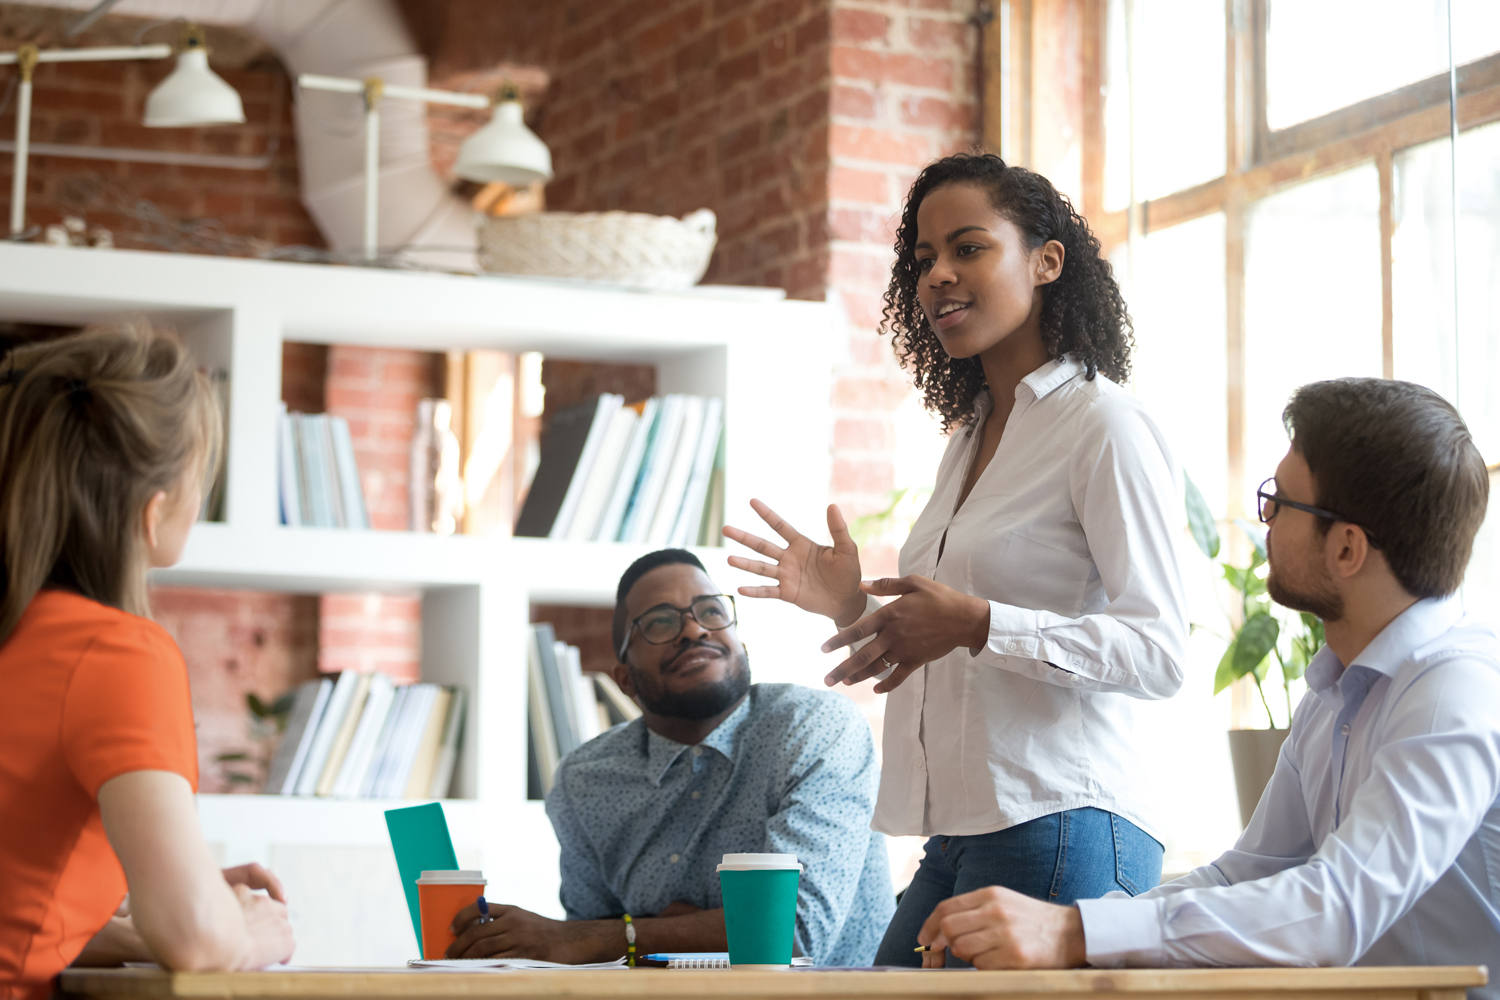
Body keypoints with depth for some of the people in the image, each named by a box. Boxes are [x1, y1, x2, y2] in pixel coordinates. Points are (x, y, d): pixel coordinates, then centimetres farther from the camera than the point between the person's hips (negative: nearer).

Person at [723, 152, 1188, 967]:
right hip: (959, 838, 8)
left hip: (1059, 832, -8)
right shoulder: (970, 436, 20)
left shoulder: (1103, 425, -6)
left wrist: (976, 623, -23)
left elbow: (1159, 653, -15)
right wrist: (857, 607, 11)